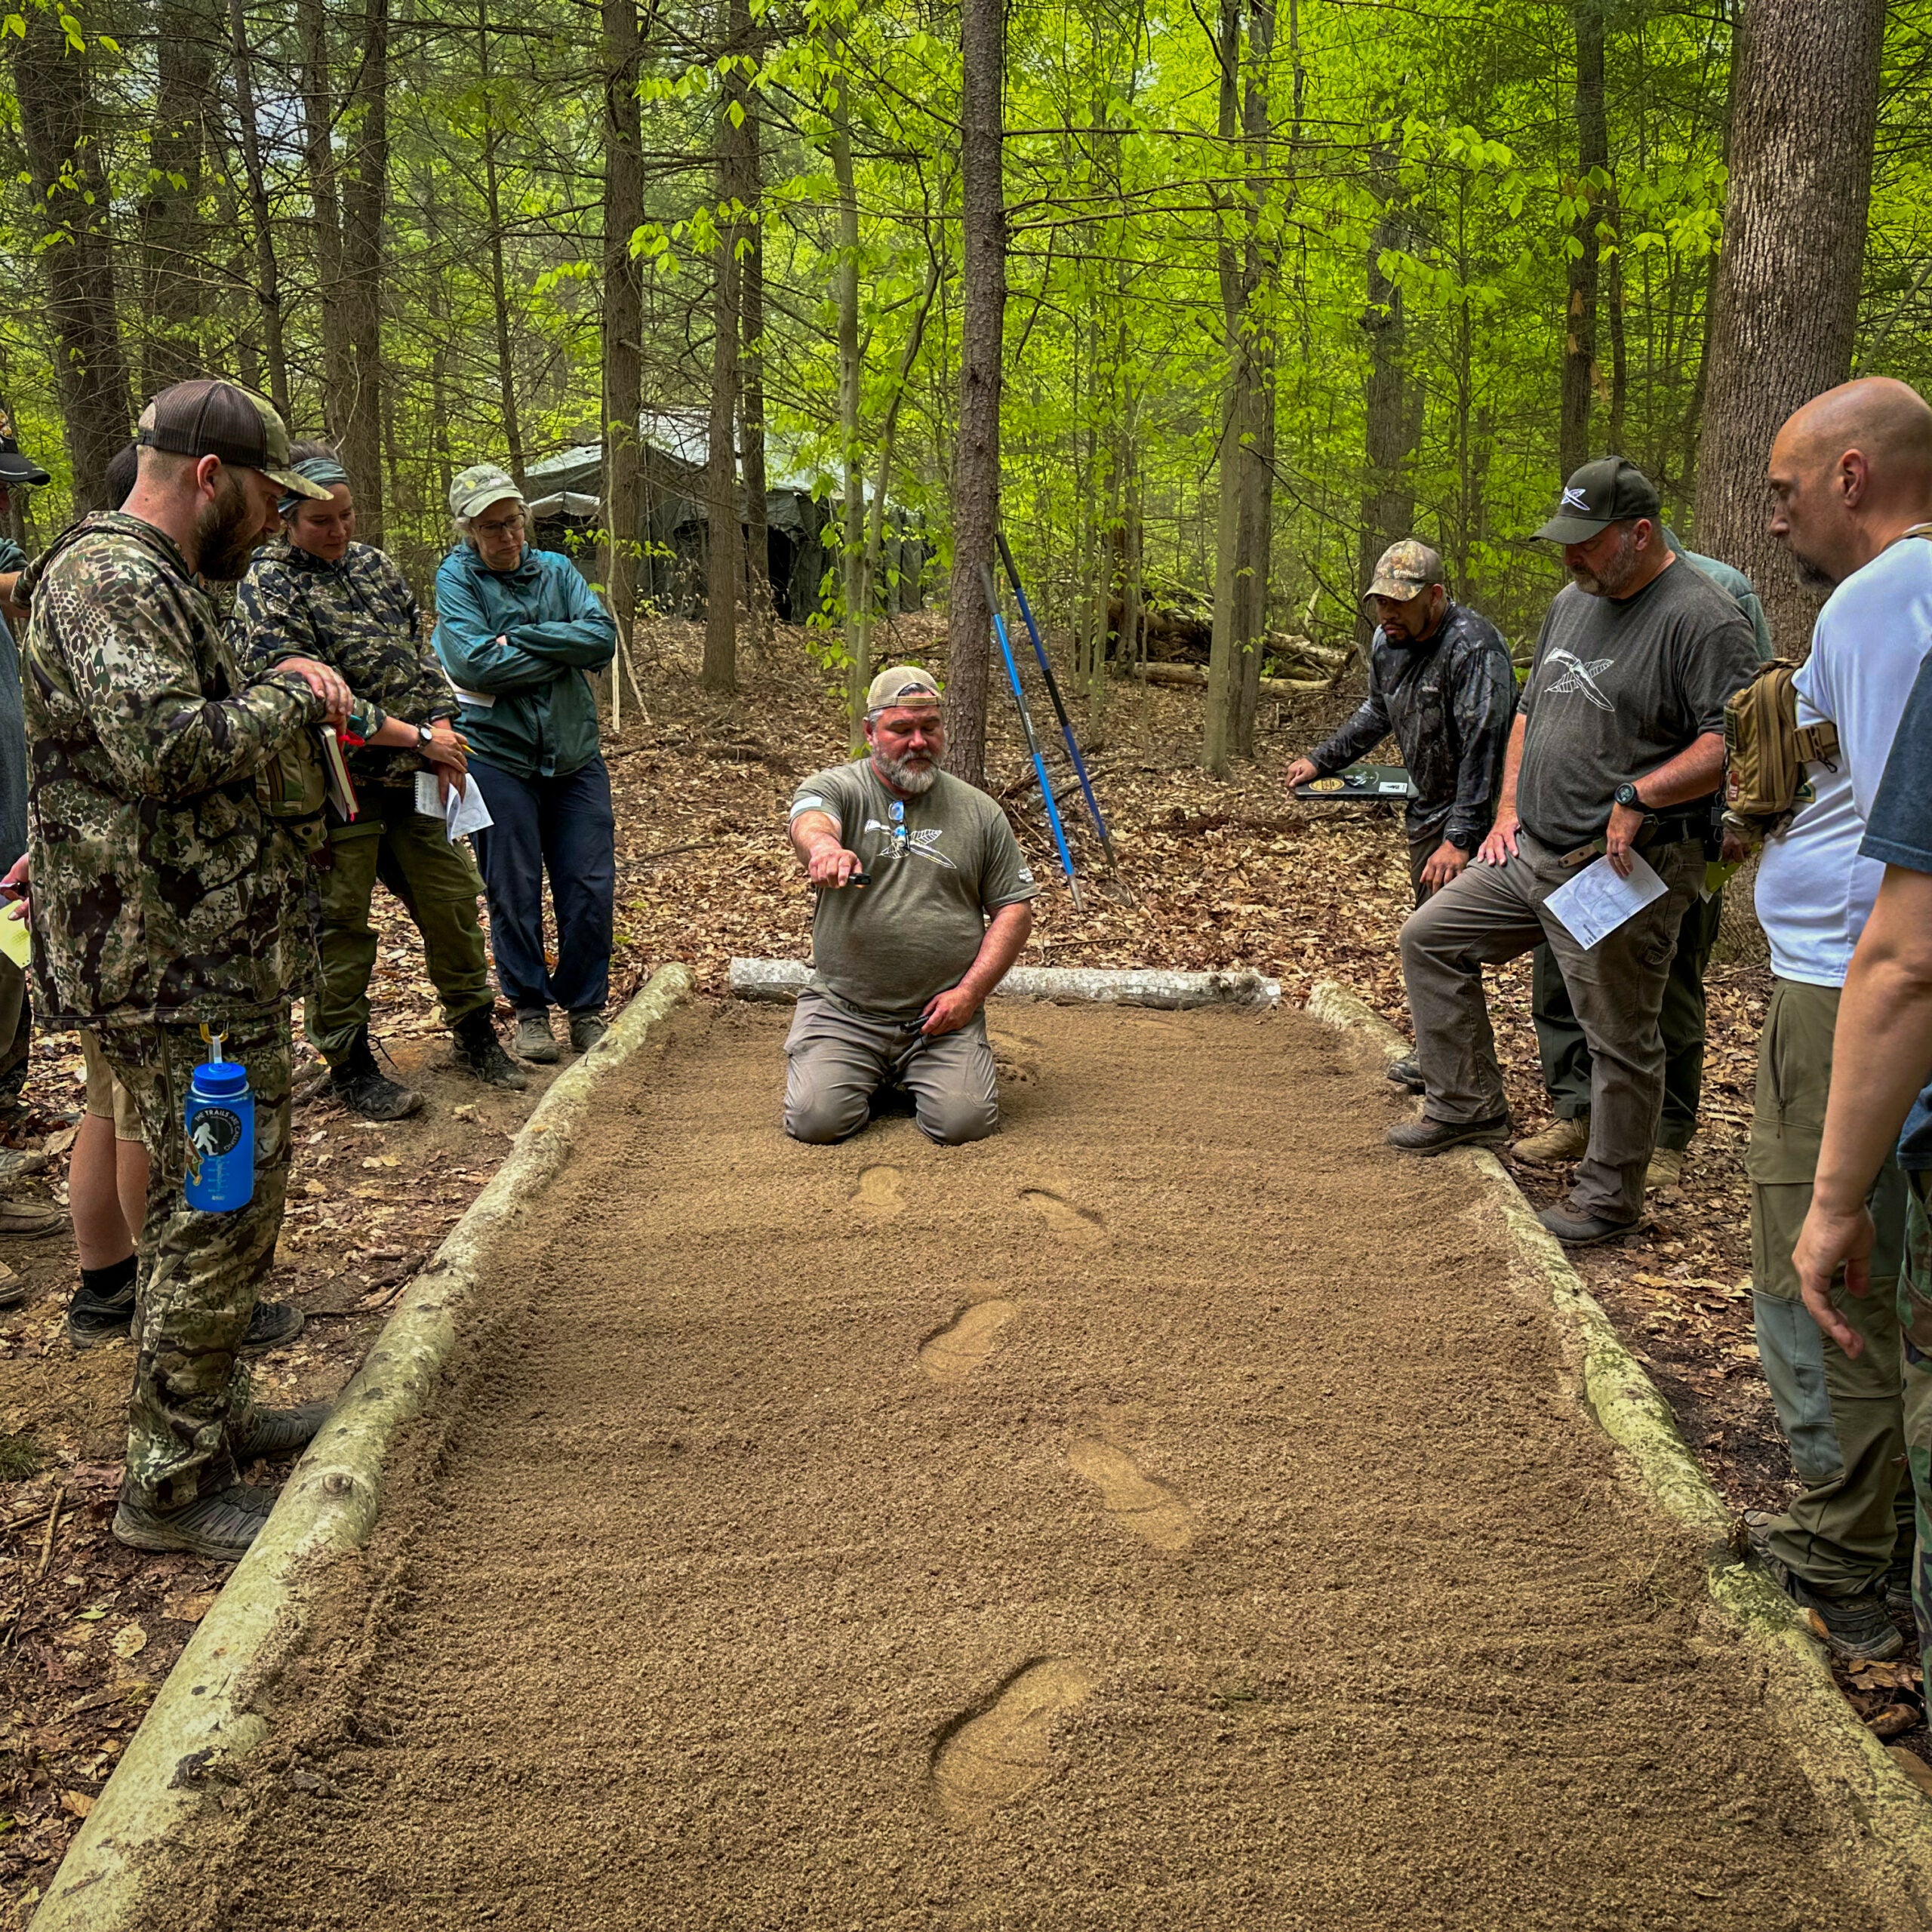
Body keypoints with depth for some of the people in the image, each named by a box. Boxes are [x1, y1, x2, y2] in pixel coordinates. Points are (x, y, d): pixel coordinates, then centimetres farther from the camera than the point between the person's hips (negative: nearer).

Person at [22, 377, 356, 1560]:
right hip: (175, 967, -11)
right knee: (221, 1205, -4)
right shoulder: (110, 576, -16)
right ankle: (174, 1484, 8)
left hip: (208, 950, 11)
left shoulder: (157, 578, 18)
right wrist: (292, 701, -14)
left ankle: (213, 1405, 35)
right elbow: (164, 747, -27)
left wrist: (274, 684, 9)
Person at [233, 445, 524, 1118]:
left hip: (408, 782, 7)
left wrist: (442, 728, -3)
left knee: (452, 898, 13)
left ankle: (475, 1032, 30)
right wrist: (417, 738, -17)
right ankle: (349, 1067, 19)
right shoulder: (267, 591, -12)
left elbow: (421, 652, 13)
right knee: (339, 929, 5)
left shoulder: (373, 564, 10)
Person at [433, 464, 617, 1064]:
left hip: (574, 755, 3)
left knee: (590, 889, 3)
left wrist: (520, 638, -14)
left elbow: (603, 638, -7)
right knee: (514, 894, 4)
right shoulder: (456, 577, -3)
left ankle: (586, 1008, 19)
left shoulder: (556, 569, 8)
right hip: (499, 755, -3)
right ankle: (529, 1009, 20)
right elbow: (474, 662, -17)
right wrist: (562, 653, -9)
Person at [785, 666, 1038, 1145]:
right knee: (816, 1119, -17)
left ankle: (914, 1075, 18)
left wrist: (969, 991, -5)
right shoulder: (835, 789, 0)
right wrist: (825, 847, -51)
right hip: (842, 1010, -1)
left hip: (941, 1014, 1)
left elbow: (1014, 909, 8)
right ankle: (873, 1075, 18)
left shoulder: (979, 813, 7)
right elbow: (808, 823, -25)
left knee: (965, 1122, -17)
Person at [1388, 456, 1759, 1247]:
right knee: (1429, 938, 13)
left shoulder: (1701, 619, -14)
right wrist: (1509, 810, 13)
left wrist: (1637, 797, -28)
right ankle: (1466, 1105, 24)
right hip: (1531, 853, 9)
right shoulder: (1572, 602, 13)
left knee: (1619, 1036, 1)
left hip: (1623, 871, -9)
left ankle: (1610, 1194, 17)